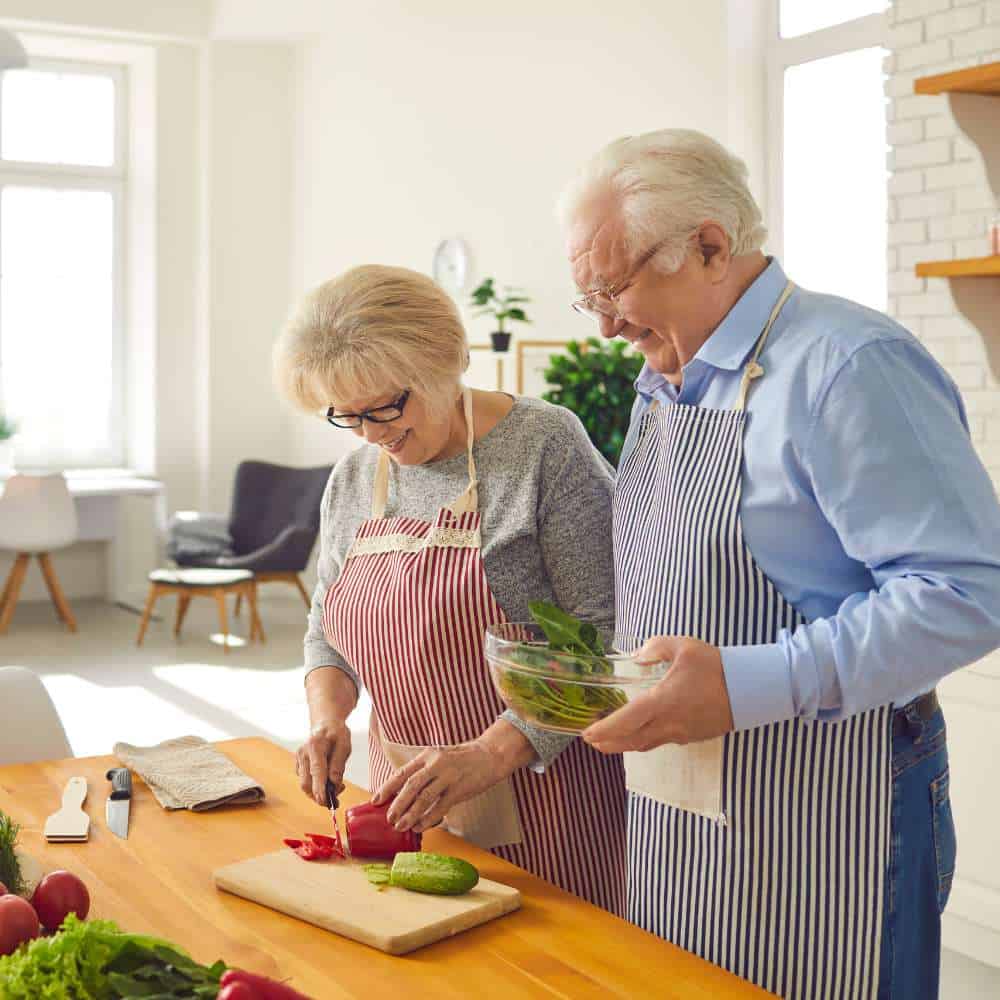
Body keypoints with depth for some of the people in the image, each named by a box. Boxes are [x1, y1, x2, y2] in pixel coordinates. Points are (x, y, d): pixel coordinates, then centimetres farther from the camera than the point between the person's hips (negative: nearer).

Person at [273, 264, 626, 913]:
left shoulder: (544, 447, -13)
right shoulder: (352, 480, 7)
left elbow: (603, 634, -18)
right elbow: (326, 632, 17)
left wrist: (491, 753, -24)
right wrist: (328, 715, -3)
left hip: (541, 782, -5)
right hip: (407, 795, 5)